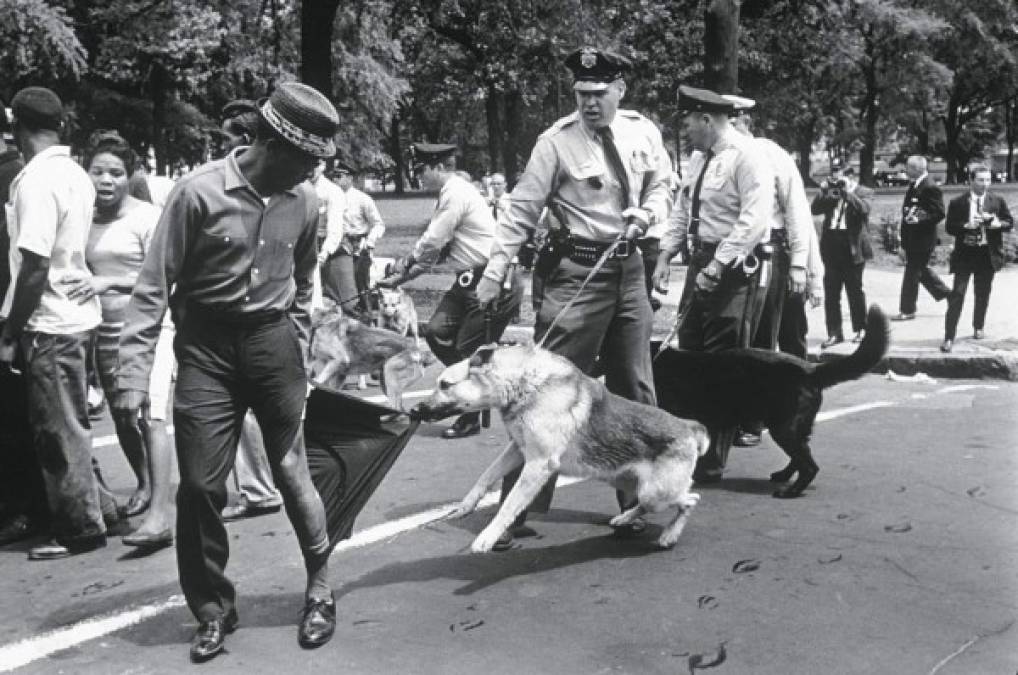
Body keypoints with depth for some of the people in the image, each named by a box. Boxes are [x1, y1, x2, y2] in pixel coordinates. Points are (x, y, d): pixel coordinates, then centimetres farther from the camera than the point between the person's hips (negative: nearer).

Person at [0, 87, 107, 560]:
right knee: (67, 427, 16)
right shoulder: (75, 173, 7)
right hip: (76, 314, 9)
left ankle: (81, 528, 9)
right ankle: (76, 520, 26)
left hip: (50, 324, -9)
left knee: (59, 432, 1)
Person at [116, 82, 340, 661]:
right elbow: (155, 286, -9)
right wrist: (135, 372, -13)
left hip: (273, 341, 2)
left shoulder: (305, 201, -1)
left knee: (291, 471, 4)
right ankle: (214, 610, 19)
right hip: (206, 347, -2)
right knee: (201, 484, 0)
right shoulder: (199, 192, -13)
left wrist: (299, 357, 15)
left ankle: (321, 587, 25)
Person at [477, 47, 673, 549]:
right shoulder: (557, 142, -11)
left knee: (635, 390, 12)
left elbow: (660, 186, 17)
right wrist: (494, 273, -17)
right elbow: (523, 211, -11)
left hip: (629, 268, 5)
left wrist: (648, 212, -6)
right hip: (577, 271, -5)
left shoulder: (643, 132, 2)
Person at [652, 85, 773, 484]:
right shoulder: (699, 159, 15)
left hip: (735, 267, -9)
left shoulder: (746, 156, -12)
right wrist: (665, 256, 8)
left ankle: (711, 462, 1)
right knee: (691, 354, 11)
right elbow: (681, 211, 20)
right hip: (702, 262, 9)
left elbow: (754, 220, -20)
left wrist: (717, 267, -23)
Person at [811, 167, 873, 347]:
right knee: (830, 293, 3)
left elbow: (863, 209, -19)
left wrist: (847, 191, -20)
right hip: (831, 249, 4)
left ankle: (860, 330, 20)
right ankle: (834, 333, 8)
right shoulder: (831, 193, 12)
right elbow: (814, 209, 4)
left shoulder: (864, 192, 0)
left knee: (855, 292, 7)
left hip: (852, 249, -4)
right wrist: (823, 191, -7)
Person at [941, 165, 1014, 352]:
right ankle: (949, 338, -9)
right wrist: (966, 226, -22)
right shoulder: (957, 202, -3)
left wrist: (998, 224, -15)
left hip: (988, 254, 3)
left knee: (983, 294, 15)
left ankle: (978, 327, 37)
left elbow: (1010, 222, 6)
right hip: (965, 253, -3)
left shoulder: (998, 201, 3)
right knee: (957, 295, -8)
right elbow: (949, 227, -4)